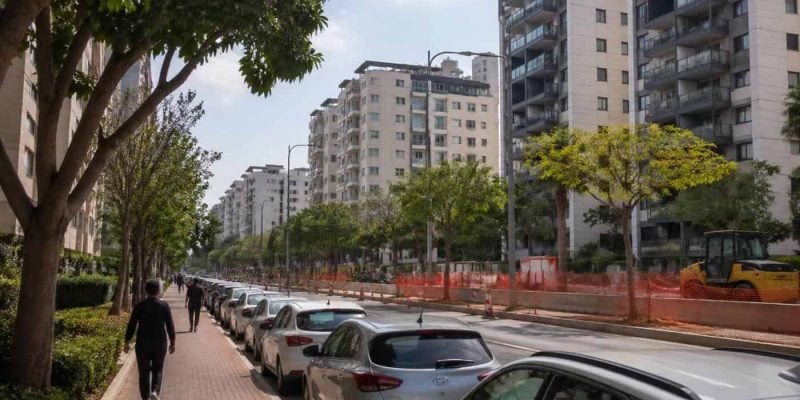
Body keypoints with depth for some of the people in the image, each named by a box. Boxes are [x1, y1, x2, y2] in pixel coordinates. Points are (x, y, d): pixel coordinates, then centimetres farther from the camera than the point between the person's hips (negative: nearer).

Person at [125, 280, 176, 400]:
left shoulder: (139, 306, -6)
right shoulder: (164, 306, -7)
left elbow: (131, 325, -6)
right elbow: (170, 326, -7)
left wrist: (127, 343, 4)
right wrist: (172, 343, 3)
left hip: (142, 344, 0)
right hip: (160, 344, 0)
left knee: (144, 372, 12)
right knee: (157, 370, 16)